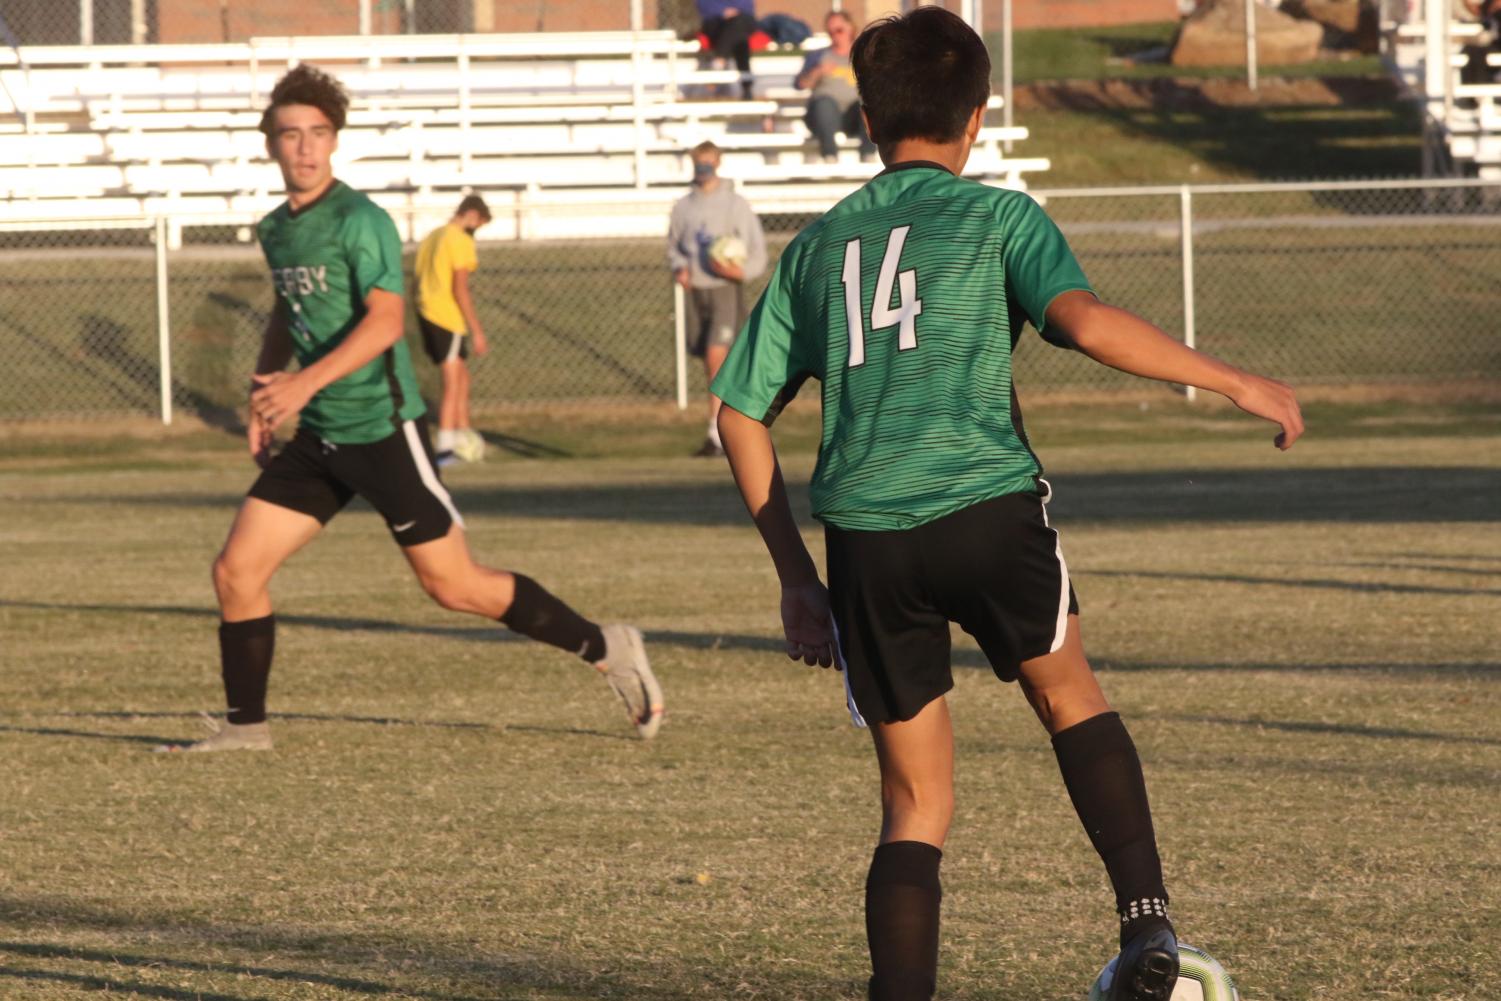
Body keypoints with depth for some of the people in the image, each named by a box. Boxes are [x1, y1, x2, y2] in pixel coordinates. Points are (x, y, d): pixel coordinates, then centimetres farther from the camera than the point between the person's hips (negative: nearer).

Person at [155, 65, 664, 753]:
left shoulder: (359, 221, -13)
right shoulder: (276, 230, 11)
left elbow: (384, 319, -24)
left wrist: (306, 382, -33)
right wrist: (262, 396, 17)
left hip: (382, 431, -7)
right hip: (317, 439, 7)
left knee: (454, 586, -3)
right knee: (235, 570, -1)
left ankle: (606, 650, 11)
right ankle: (245, 727, 11)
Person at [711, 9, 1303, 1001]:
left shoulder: (817, 248, 19)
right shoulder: (999, 218, 7)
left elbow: (741, 416, 18)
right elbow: (1082, 318, -13)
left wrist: (796, 576, 22)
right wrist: (1233, 380, -6)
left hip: (865, 538, 3)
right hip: (988, 506, -2)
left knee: (916, 802, 11)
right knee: (1071, 696, 21)